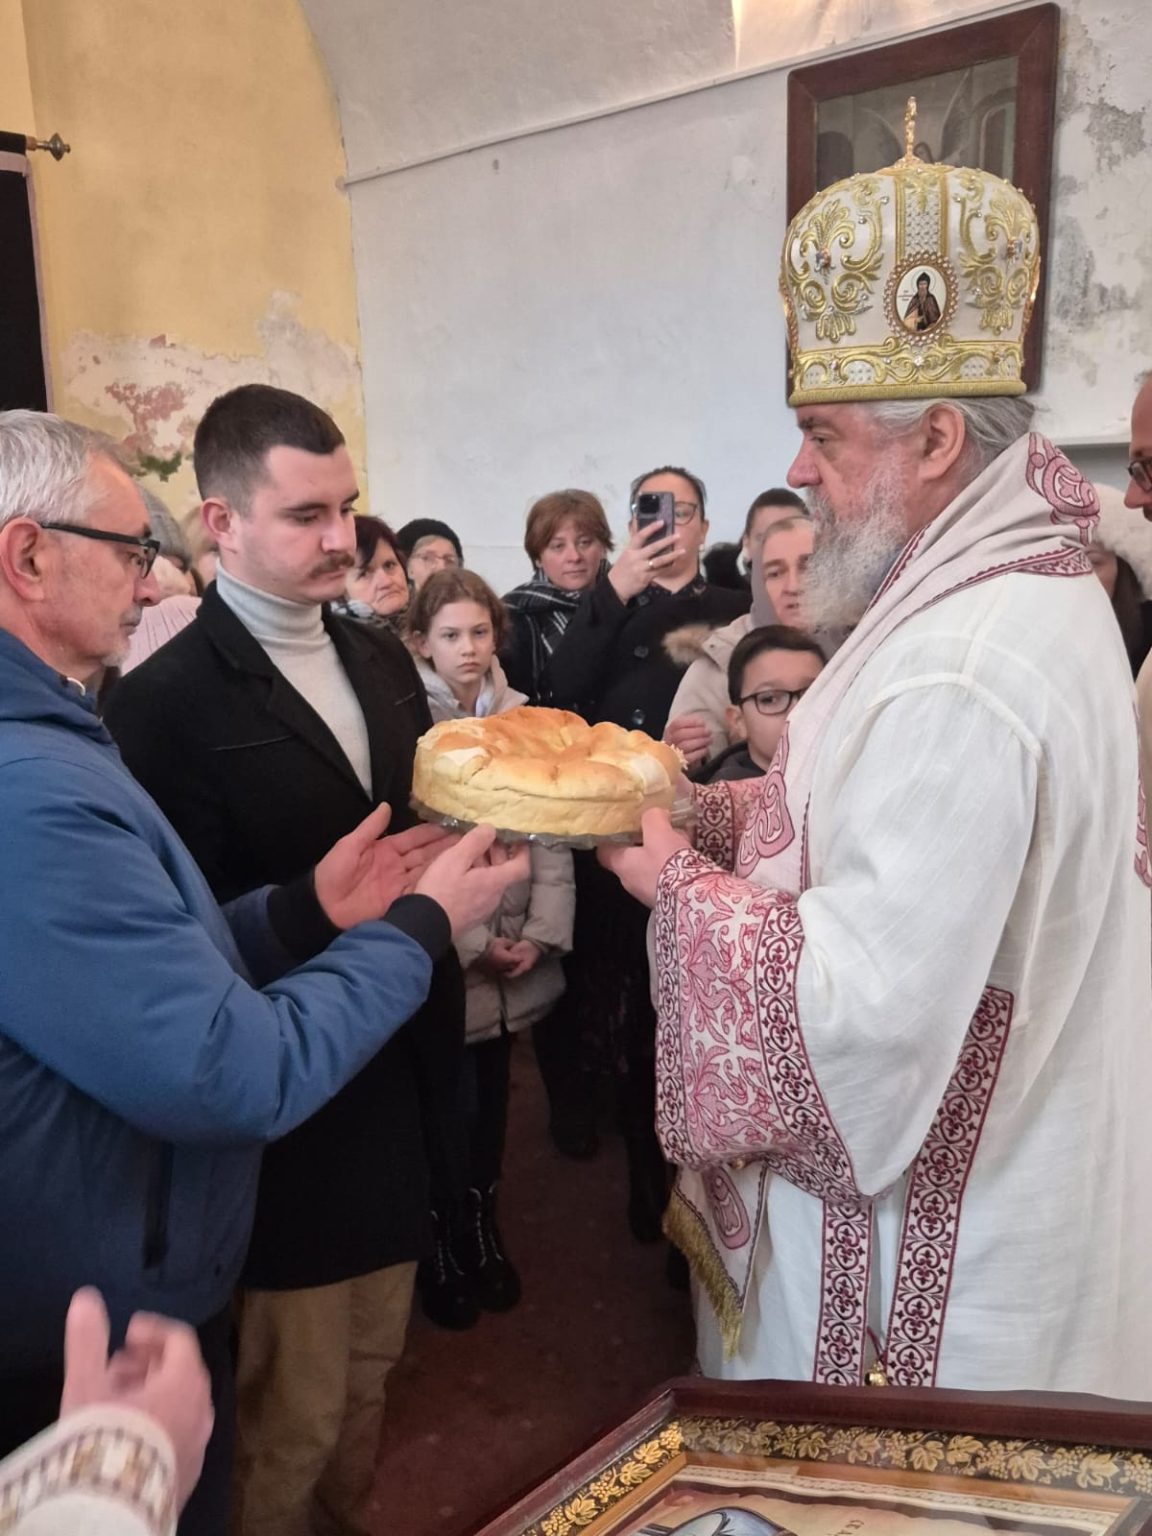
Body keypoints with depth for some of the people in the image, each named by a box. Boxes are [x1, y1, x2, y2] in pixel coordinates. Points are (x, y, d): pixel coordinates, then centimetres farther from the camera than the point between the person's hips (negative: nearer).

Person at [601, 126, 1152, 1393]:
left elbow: (858, 1006, -30)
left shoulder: (957, 680, -30)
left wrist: (678, 881, -16)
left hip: (920, 1247, -9)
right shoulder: (1033, 595, 3)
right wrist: (690, 810, -1)